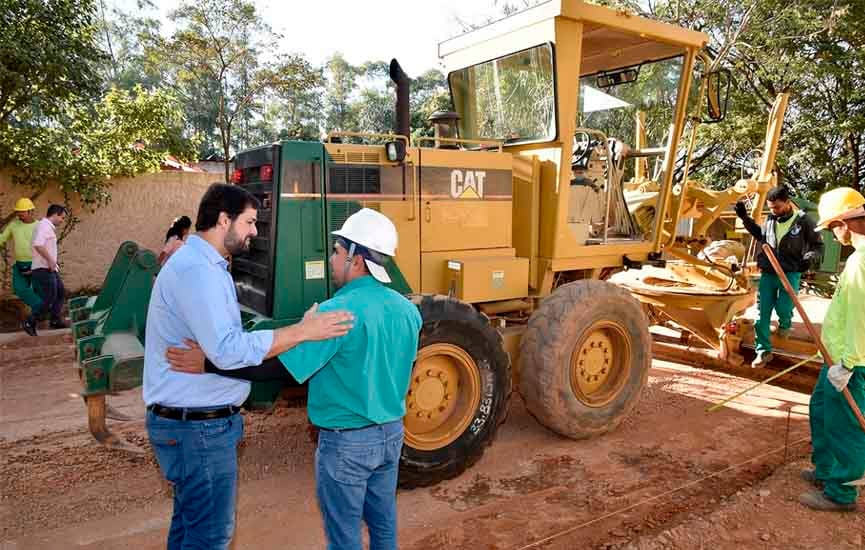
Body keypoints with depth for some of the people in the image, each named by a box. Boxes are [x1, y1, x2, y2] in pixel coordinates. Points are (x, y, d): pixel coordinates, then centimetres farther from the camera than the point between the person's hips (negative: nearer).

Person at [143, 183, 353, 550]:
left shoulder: (199, 264, 12)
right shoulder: (197, 270, -23)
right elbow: (228, 350, -33)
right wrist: (303, 331, -31)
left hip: (192, 419, 11)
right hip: (199, 425, -11)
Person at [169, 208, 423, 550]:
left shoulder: (339, 311, -24)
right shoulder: (406, 310, -2)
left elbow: (277, 363, -27)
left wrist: (208, 363, -23)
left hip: (347, 439, -7)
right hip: (391, 432, 7)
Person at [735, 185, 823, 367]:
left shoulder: (803, 221, -8)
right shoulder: (770, 219, 4)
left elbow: (818, 245, 0)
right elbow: (760, 234, 25)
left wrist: (810, 257, -21)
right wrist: (745, 218, 16)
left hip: (790, 274, -4)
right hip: (768, 273, 4)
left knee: (783, 308, -15)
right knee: (762, 312, 1)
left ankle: (785, 323, 25)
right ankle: (763, 351, 11)